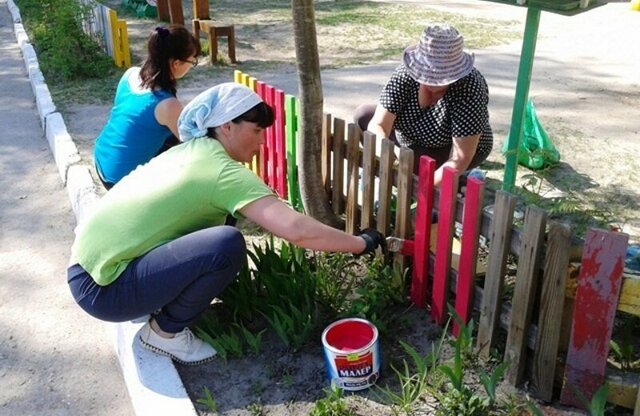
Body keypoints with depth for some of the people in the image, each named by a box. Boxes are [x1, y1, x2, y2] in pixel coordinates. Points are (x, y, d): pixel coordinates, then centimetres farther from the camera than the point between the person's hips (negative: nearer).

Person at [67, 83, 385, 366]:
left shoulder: (189, 151, 8)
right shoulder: (224, 172, -17)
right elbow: (296, 230, -25)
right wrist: (362, 243, -12)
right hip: (104, 287, -9)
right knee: (227, 245, -24)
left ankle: (161, 309, 18)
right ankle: (164, 332, -2)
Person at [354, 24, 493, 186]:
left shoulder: (469, 87, -34)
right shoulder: (406, 73, -25)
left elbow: (460, 159, -35)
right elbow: (378, 124, -29)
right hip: (412, 141, 4)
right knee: (363, 115, -13)